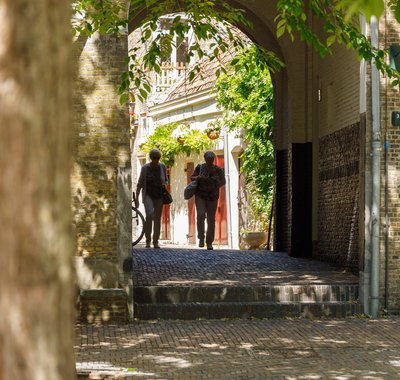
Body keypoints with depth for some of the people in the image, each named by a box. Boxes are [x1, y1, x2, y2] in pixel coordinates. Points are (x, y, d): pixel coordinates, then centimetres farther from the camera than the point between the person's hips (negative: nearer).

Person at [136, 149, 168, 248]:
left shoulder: (162, 167, -2)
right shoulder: (145, 168, -8)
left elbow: (165, 180, 12)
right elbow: (140, 184, -3)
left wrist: (164, 184, -13)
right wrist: (136, 198, -6)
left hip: (159, 196, 3)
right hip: (148, 195, -3)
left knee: (157, 218, 5)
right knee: (149, 214, -24)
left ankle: (155, 242, 17)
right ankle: (148, 240, -13)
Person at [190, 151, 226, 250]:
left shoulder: (218, 170, -4)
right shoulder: (200, 167, -3)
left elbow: (223, 181, 5)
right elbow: (192, 178, 5)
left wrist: (216, 186, -12)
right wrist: (197, 177, -16)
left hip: (212, 197, 1)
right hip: (200, 196, -1)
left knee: (211, 220, 0)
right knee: (201, 215, -22)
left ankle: (209, 243, 10)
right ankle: (201, 238, -11)